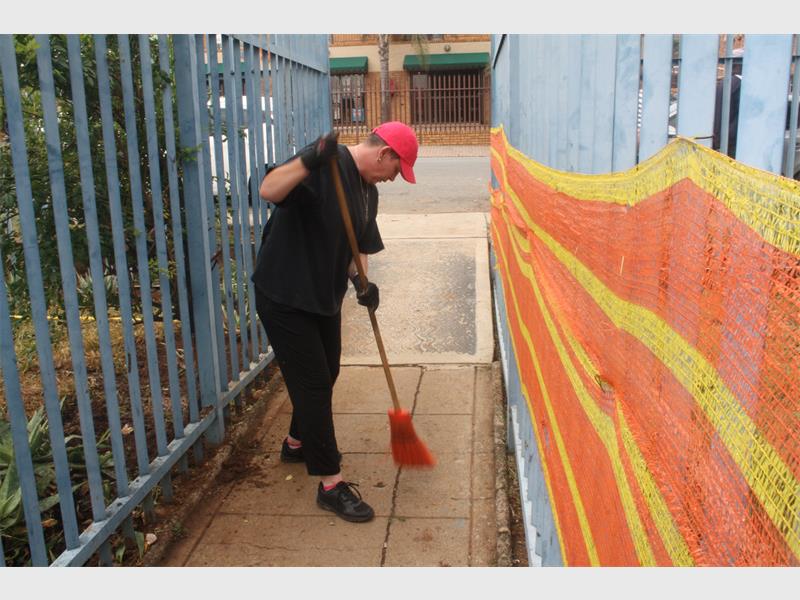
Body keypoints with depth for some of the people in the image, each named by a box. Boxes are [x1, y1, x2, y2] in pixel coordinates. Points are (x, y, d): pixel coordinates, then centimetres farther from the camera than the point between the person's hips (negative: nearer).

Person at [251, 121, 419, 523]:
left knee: (325, 375, 20)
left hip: (324, 295, 9)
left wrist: (361, 281, -5)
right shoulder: (327, 164, -20)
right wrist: (307, 162, -50)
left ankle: (297, 443, 45)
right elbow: (268, 191, -35)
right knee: (313, 383, -5)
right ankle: (330, 483, 6)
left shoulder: (368, 190, 8)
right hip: (284, 295, -9)